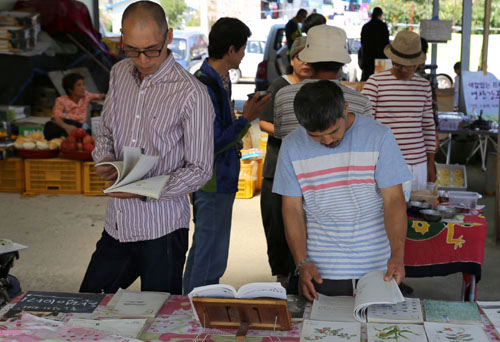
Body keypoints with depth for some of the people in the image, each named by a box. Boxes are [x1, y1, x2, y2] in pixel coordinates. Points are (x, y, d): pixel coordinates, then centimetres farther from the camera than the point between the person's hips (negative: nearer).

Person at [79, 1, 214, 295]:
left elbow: (200, 169, -12)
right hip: (117, 224, 6)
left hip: (162, 229, -5)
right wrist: (104, 160, -4)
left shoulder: (192, 94, -14)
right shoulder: (119, 74, 6)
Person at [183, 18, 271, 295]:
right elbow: (211, 145, -23)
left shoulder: (219, 79, 9)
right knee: (210, 259, 0)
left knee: (203, 247, 22)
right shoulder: (205, 87, -23)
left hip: (218, 179, 11)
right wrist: (246, 119, -19)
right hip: (213, 182, -11)